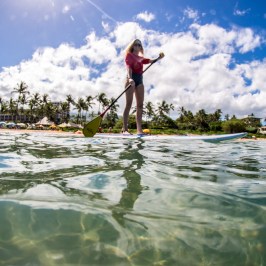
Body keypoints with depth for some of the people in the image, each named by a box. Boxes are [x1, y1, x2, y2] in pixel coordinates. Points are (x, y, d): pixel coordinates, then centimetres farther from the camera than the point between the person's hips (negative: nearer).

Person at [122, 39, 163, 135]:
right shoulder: (129, 55, 6)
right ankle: (125, 129, -16)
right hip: (131, 79, -6)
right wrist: (130, 78, -28)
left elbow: (150, 61, 14)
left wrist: (159, 58, -5)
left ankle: (139, 129, -5)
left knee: (140, 105, -3)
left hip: (139, 80, 6)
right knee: (129, 104, -14)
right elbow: (128, 67, -11)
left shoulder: (141, 58, 24)